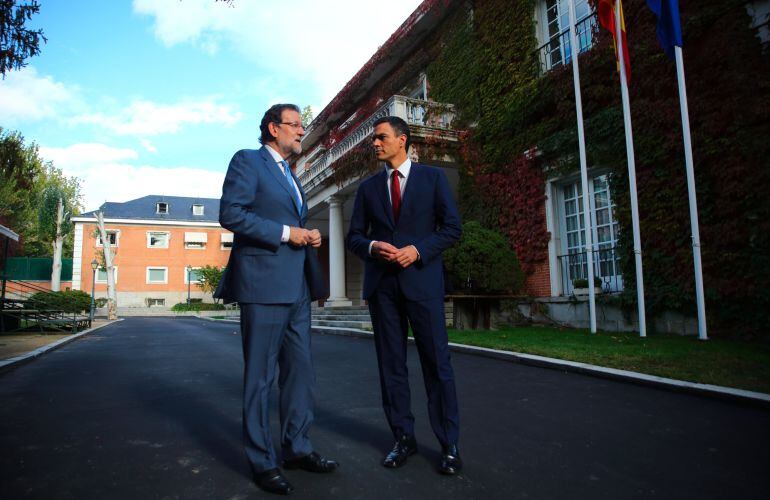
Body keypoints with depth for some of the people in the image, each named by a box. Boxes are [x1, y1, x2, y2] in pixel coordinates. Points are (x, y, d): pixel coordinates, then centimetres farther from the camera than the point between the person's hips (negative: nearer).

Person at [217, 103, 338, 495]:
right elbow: (230, 214, -14)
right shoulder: (247, 161, -2)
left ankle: (297, 448, 26)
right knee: (260, 377, 2)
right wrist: (285, 233, -14)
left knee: (300, 371, 12)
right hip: (263, 285, -8)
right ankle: (263, 462, 14)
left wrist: (307, 236, 8)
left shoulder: (290, 175, 23)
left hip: (295, 287, 9)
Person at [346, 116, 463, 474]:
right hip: (381, 284, 3)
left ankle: (448, 444, 10)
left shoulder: (432, 177, 6)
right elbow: (354, 236, 12)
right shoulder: (368, 187, 14)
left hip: (422, 279, -3)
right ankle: (403, 438, 19)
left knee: (437, 362, -1)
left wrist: (418, 250, -14)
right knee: (391, 363, 6)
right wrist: (373, 247, -10)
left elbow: (451, 227, 1)